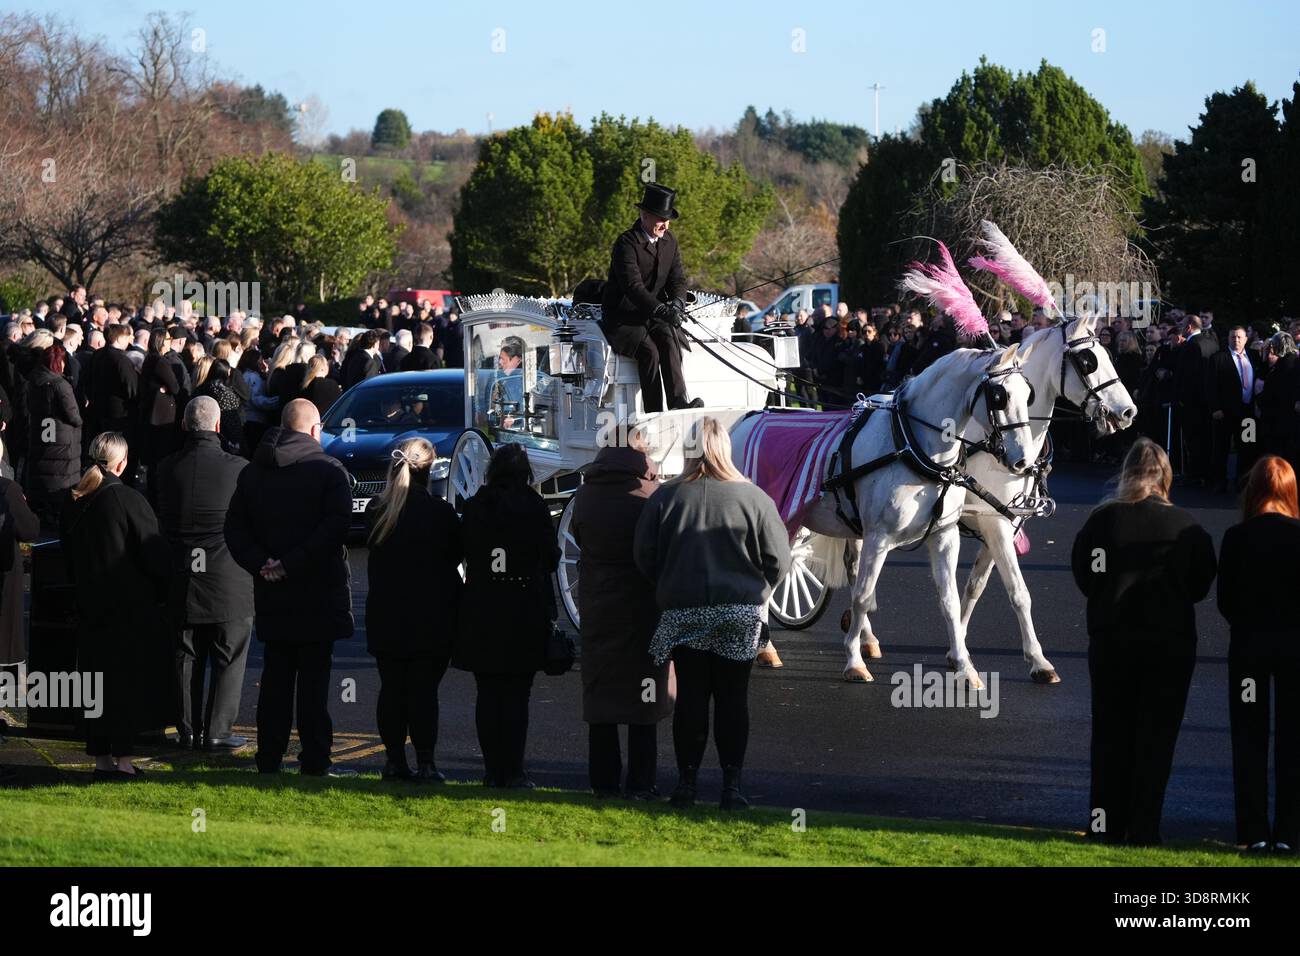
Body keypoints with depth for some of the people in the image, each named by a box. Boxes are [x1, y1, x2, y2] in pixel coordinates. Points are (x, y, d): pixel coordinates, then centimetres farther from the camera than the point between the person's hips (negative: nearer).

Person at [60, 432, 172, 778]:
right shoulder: (129, 500, -15)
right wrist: (161, 590, 4)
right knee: (128, 682, 1)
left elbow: (69, 559, 12)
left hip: (89, 604, 5)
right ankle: (122, 759, 0)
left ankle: (100, 757, 13)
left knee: (95, 682, 11)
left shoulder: (73, 506, 3)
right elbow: (154, 555, -12)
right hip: (131, 606, -5)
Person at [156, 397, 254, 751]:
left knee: (187, 657, 12)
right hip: (228, 579, -3)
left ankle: (189, 729, 14)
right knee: (228, 658, 6)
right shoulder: (239, 469, -11)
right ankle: (218, 730, 3)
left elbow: (157, 521, 6)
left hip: (181, 576, 3)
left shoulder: (166, 468, -2)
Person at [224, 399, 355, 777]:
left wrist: (259, 563, -6)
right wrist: (294, 564, -16)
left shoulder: (253, 472, 9)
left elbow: (234, 527, 4)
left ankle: (269, 756, 13)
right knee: (313, 678, -2)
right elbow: (336, 526, -18)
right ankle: (315, 760, -2)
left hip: (271, 594, 4)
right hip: (318, 591, -4)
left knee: (275, 676, 12)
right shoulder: (329, 470, -7)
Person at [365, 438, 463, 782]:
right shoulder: (439, 512, -10)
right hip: (431, 617, -3)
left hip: (386, 616, 3)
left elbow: (375, 564, 9)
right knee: (424, 689, -1)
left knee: (392, 688, 9)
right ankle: (425, 762, -2)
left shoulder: (378, 511, 1)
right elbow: (458, 553, 1)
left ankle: (395, 760, 11)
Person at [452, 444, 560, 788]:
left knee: (488, 693, 8)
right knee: (516, 695, 1)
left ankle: (493, 770, 9)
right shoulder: (534, 508, -8)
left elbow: (465, 553, 6)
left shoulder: (474, 508, -1)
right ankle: (513, 770, -1)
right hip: (525, 613, -2)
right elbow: (551, 559, -1)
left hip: (481, 615, 2)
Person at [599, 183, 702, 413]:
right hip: (622, 316, -5)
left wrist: (676, 303, -17)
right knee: (649, 350, -30)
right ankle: (654, 414, -32)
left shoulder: (669, 242, 9)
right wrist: (659, 309, -37)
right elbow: (632, 285, -26)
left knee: (669, 337, -28)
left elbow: (678, 279, 7)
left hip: (653, 314, 5)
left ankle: (678, 401, -41)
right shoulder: (626, 243, -15)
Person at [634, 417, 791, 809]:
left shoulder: (666, 497, -6)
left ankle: (686, 782, 8)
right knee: (732, 696, 5)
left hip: (684, 614, 1)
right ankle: (731, 784, 4)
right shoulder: (752, 498, -8)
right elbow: (778, 559, -5)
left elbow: (645, 556, -1)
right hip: (740, 615, -1)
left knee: (690, 695, 7)